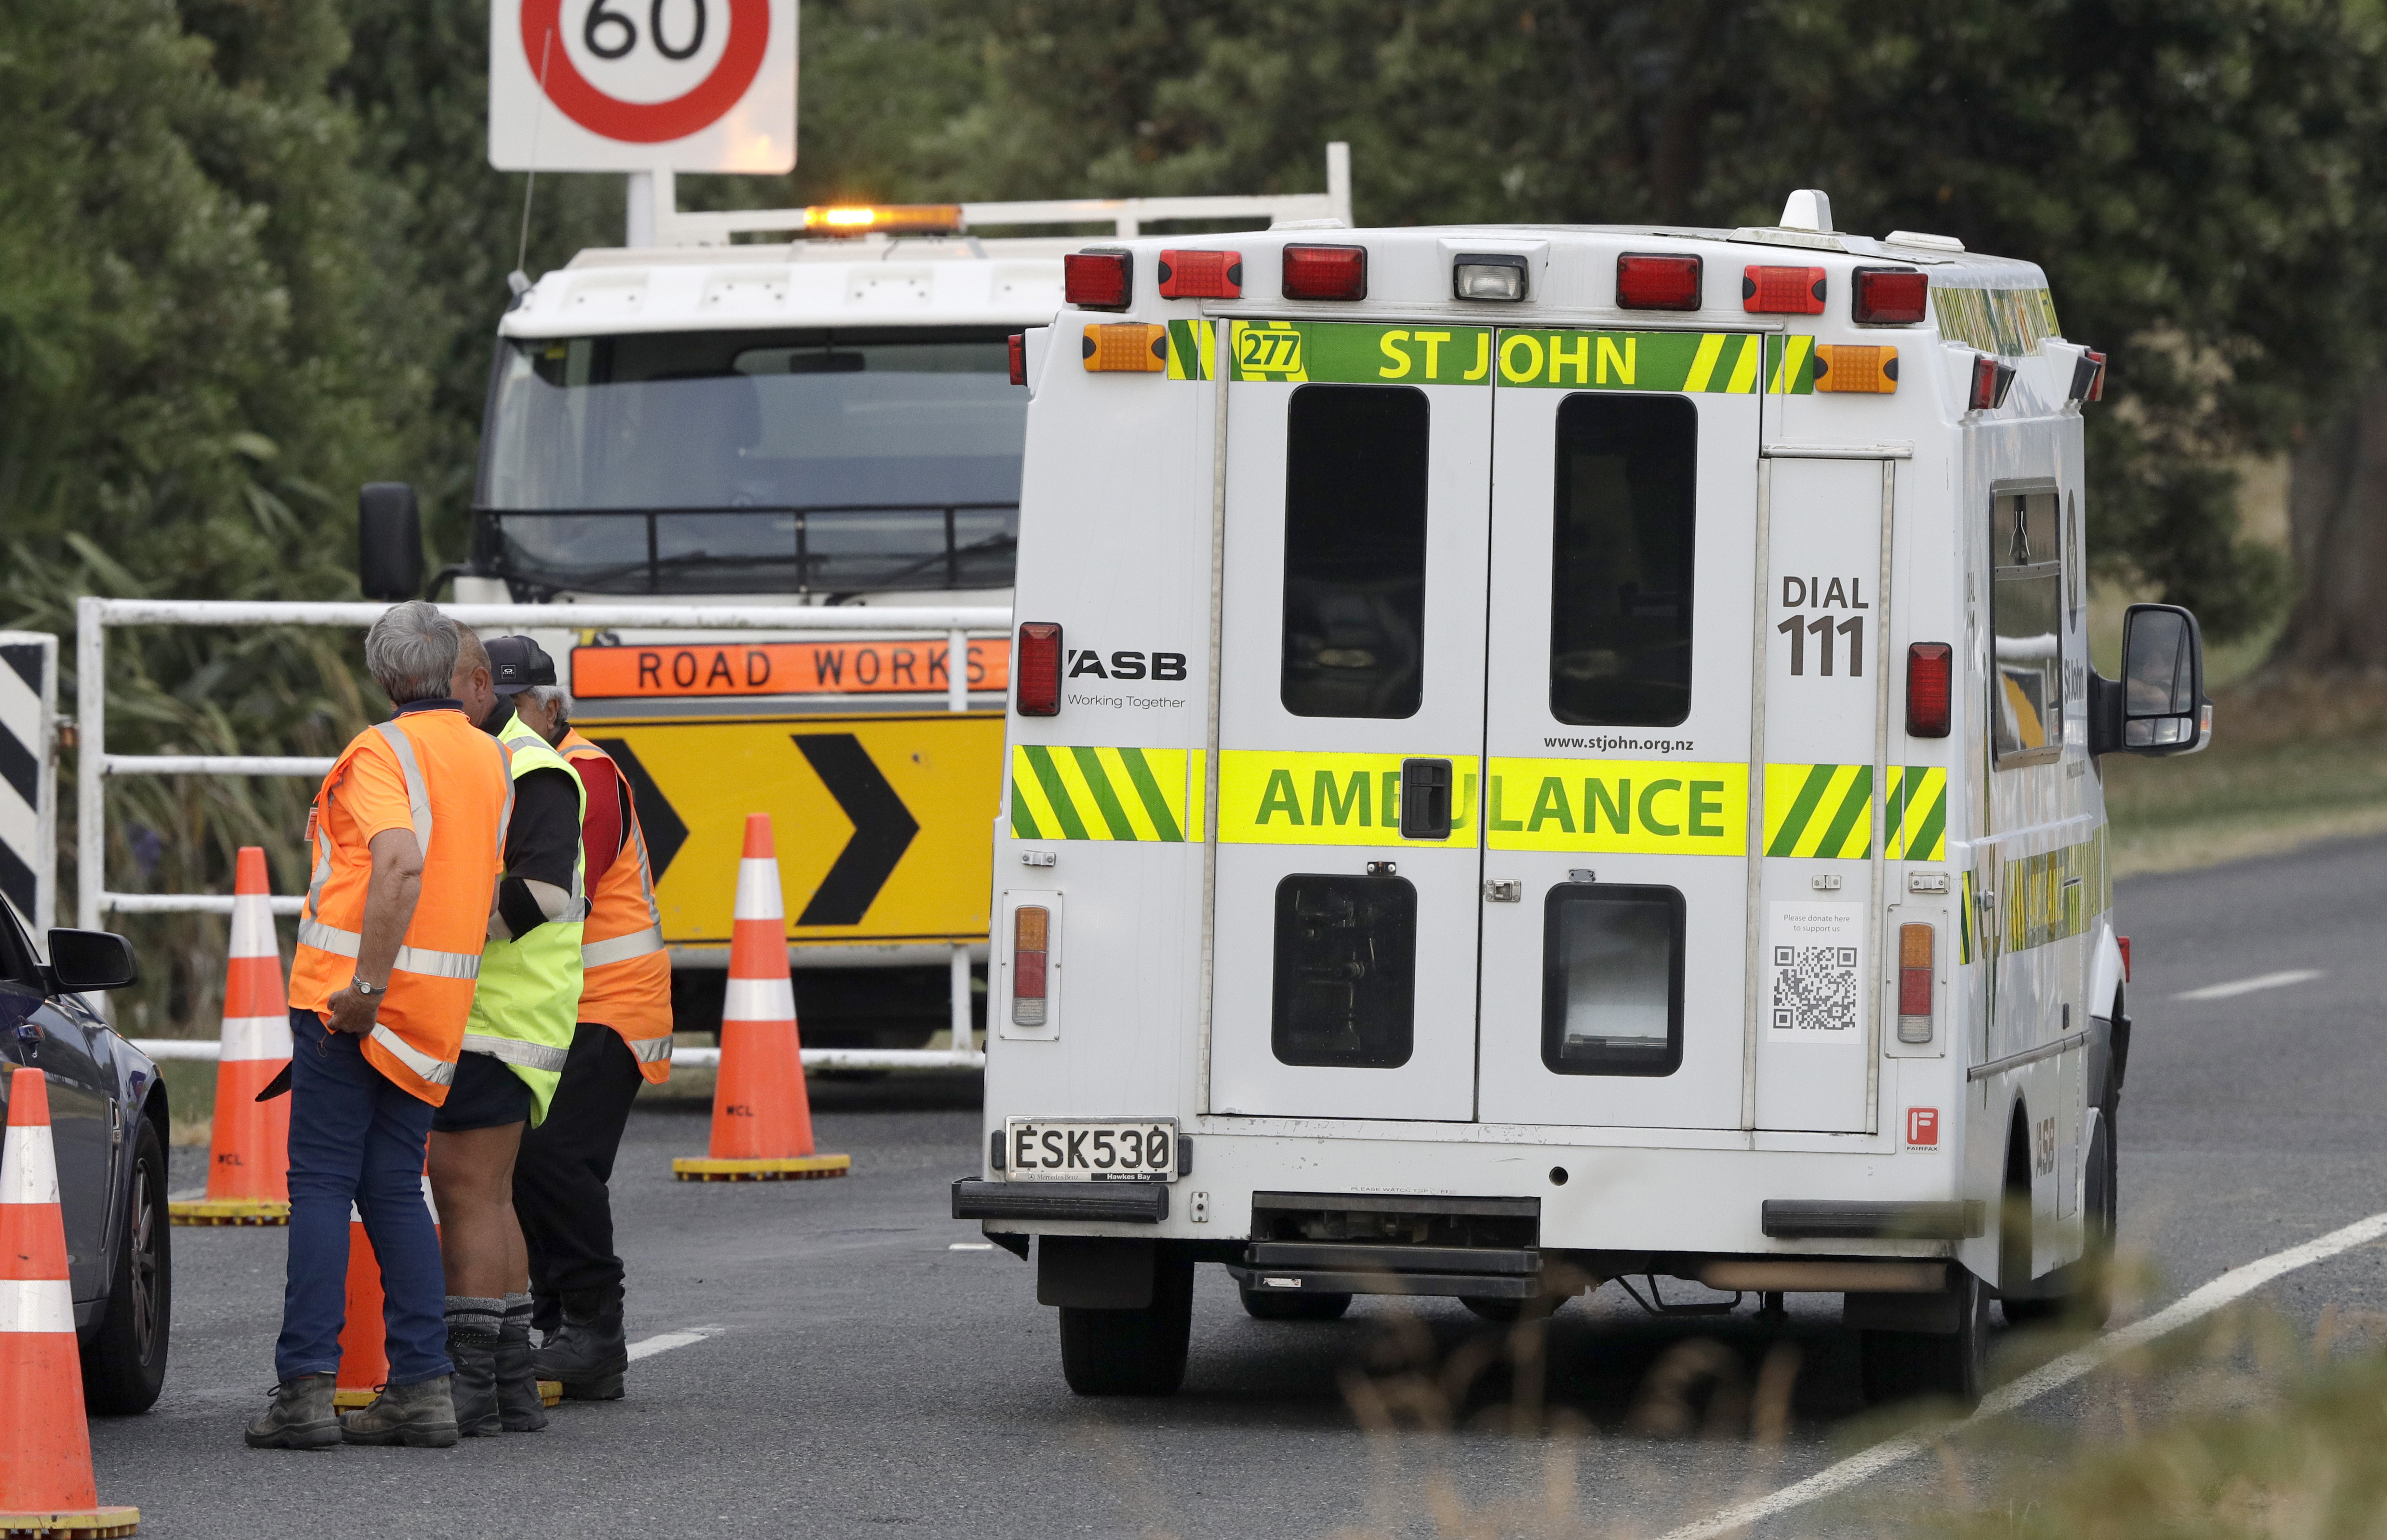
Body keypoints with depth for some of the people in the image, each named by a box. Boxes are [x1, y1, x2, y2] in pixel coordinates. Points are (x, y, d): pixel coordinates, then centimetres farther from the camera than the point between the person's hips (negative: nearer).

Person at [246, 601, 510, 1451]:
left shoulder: (382, 752, -9)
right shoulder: (494, 759, 13)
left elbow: (402, 865, -24)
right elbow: (495, 880, 17)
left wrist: (368, 984, -24)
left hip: (352, 1000, -6)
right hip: (442, 1004, 6)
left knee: (322, 1186, -4)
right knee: (394, 1189, 12)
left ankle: (307, 1385, -9)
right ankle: (422, 1383, 7)